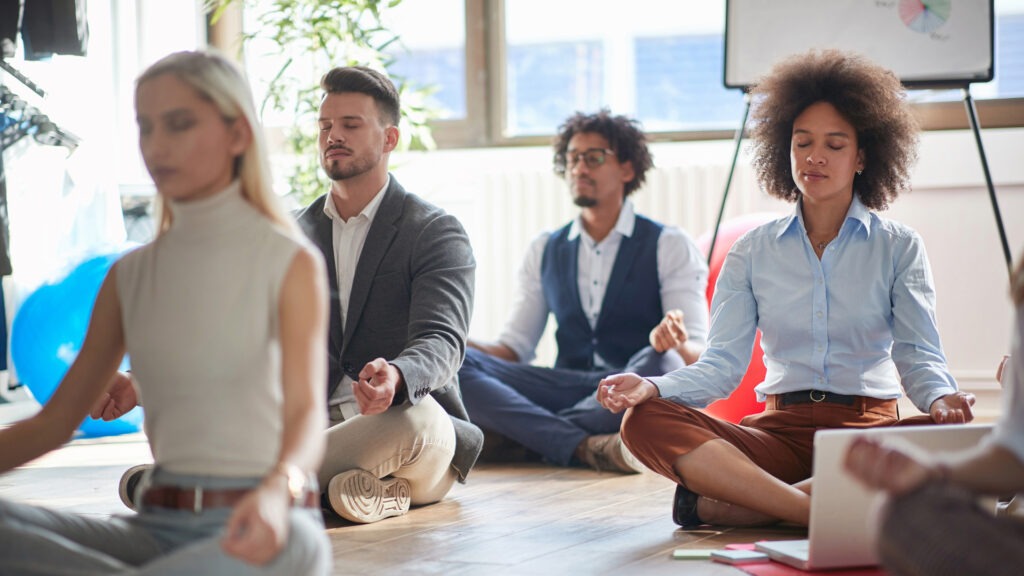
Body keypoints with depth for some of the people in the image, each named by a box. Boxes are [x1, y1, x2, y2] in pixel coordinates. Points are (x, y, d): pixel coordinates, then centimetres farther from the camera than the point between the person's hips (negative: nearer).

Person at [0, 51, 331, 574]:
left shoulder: (291, 264, 0)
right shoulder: (129, 276, 14)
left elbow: (306, 409, -13)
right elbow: (57, 419, 14)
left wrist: (278, 488, -36)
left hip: (259, 522, -4)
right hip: (158, 526, 4)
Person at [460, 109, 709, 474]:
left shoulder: (669, 246, 5)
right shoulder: (545, 251, 18)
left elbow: (697, 355, -5)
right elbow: (515, 347, 13)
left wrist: (674, 344, -30)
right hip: (567, 387, 3)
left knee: (660, 361, -38)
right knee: (456, 364, -21)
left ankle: (526, 434, -27)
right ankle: (585, 446, -36)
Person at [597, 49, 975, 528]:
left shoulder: (898, 246, 10)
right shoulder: (753, 251, 13)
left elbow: (919, 355, -1)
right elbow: (722, 363, 4)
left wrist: (941, 399, -25)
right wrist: (652, 387, -17)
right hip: (780, 430, 1)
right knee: (644, 421, -25)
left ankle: (721, 502, -35)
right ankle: (823, 514, -38)